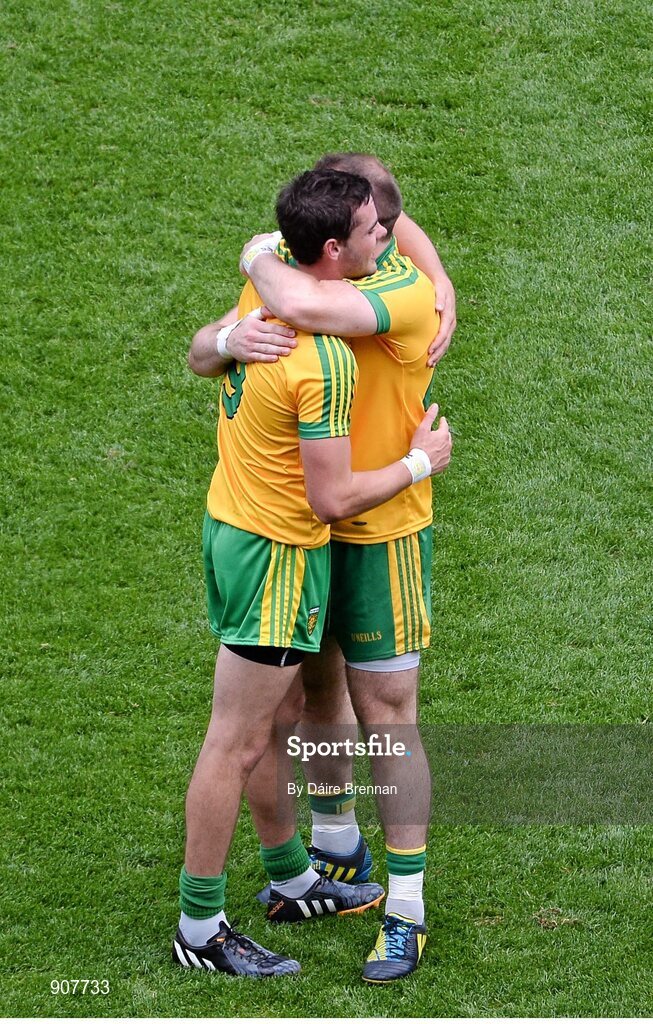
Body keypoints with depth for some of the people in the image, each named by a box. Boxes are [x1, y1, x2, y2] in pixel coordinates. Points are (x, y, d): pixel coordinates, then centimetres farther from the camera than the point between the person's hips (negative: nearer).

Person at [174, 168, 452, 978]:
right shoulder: (325, 362, -29)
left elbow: (199, 357, 18)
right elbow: (332, 499, -24)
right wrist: (421, 462, -11)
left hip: (231, 524, 9)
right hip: (277, 554, -9)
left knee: (280, 718, 23)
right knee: (237, 743, 1)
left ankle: (290, 879, 39)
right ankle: (198, 928, 12)